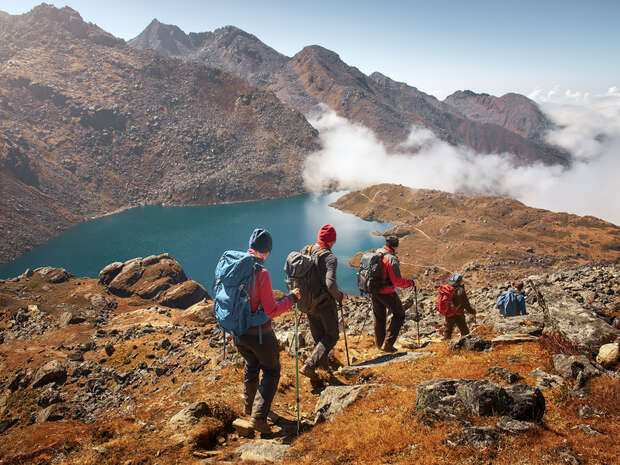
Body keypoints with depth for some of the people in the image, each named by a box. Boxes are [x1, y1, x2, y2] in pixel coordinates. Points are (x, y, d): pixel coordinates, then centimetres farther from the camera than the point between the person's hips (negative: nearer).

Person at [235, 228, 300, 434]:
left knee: (251, 366, 29)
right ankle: (258, 417, 6)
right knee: (271, 372, 13)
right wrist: (291, 298, -9)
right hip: (259, 333, -7)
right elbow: (271, 311, -22)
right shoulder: (261, 273, -24)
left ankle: (249, 407, 46)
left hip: (238, 331, 7)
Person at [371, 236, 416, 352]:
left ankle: (379, 343, 33)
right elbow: (397, 281, -21)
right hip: (387, 293, -7)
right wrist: (411, 282, -7)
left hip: (374, 292, 7)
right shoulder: (392, 259, -21)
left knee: (379, 318, 20)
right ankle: (388, 344, 6)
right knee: (399, 315, 11)